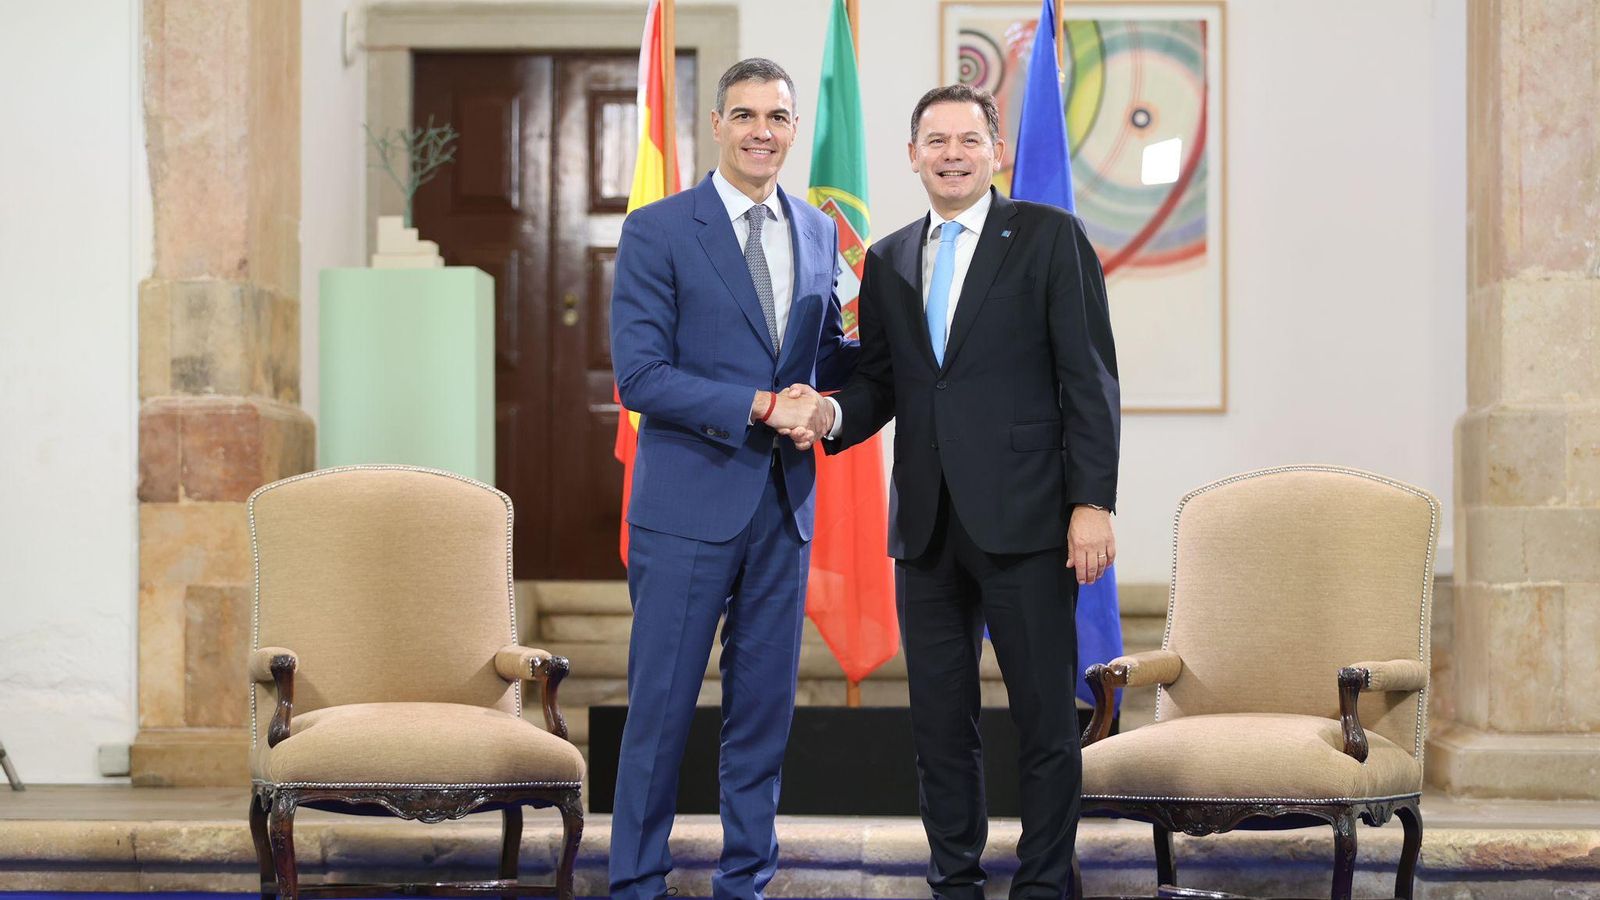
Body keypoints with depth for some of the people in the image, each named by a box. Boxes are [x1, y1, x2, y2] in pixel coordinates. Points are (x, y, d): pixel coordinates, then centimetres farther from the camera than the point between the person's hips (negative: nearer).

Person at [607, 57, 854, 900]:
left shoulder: (817, 231, 12)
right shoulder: (657, 231, -5)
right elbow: (640, 376, -11)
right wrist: (762, 407, -17)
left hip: (785, 504, 5)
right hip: (690, 504, -5)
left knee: (764, 706, 11)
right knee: (661, 706, 0)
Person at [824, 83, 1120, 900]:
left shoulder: (1050, 237, 0)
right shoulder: (887, 261, 14)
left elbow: (1089, 378, -5)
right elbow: (879, 380, 16)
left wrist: (1093, 501, -12)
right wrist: (833, 416, -7)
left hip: (1023, 521, -4)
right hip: (926, 526, 5)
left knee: (1045, 718, 0)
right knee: (939, 720, 10)